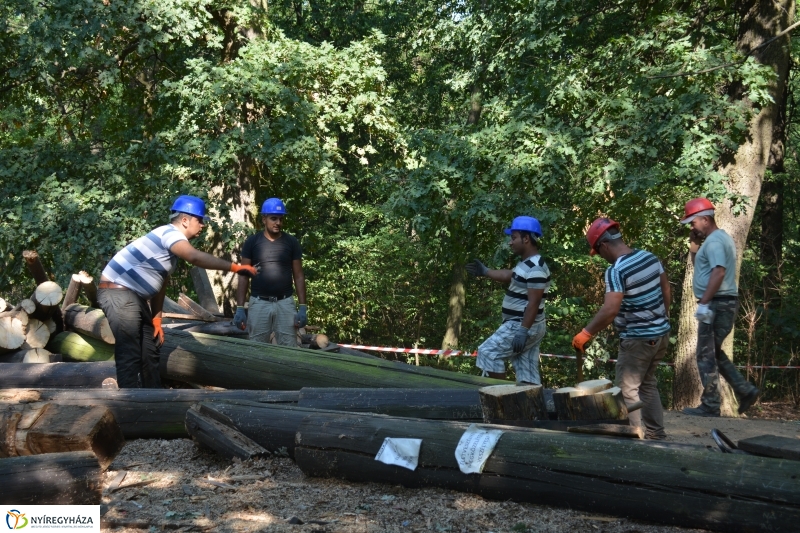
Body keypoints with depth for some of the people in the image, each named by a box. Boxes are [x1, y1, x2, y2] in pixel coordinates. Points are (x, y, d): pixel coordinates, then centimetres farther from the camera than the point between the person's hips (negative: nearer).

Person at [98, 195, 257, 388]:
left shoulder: (173, 243, 14)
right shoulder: (169, 232, -18)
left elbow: (160, 283, 18)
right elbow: (195, 257, -38)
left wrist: (156, 318, 16)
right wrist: (234, 267, -37)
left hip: (134, 296, 11)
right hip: (118, 293, -11)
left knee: (150, 350, 13)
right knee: (130, 354, -14)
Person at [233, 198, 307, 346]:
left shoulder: (291, 242, 4)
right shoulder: (252, 242, 1)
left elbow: (298, 276, 5)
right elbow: (244, 276, 3)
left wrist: (303, 307, -3)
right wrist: (240, 308, -5)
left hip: (285, 303, 1)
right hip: (259, 303, 0)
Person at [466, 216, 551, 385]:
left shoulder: (535, 268, -20)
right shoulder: (527, 263, 12)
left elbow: (534, 303, -25)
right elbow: (510, 276, 31)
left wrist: (523, 332, -29)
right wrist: (485, 271, 37)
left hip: (521, 326, -10)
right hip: (520, 324, 10)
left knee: (488, 352, -6)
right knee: (528, 375, 8)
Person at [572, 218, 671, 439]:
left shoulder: (616, 272, -21)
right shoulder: (650, 257, 3)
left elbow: (610, 311, -28)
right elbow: (666, 290, 13)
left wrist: (586, 333, -20)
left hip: (638, 339, -9)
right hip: (660, 334, 9)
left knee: (627, 390, 2)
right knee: (648, 384, 21)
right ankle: (656, 434, 26)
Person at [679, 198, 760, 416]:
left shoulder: (714, 240, -14)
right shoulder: (720, 238, 19)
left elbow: (718, 272, -27)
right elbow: (700, 267, 28)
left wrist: (703, 303, -29)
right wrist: (694, 246, 13)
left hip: (717, 304, -10)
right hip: (723, 303, 10)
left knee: (706, 355, -5)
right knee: (714, 352, 18)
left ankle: (710, 406, -1)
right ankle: (745, 390, 15)